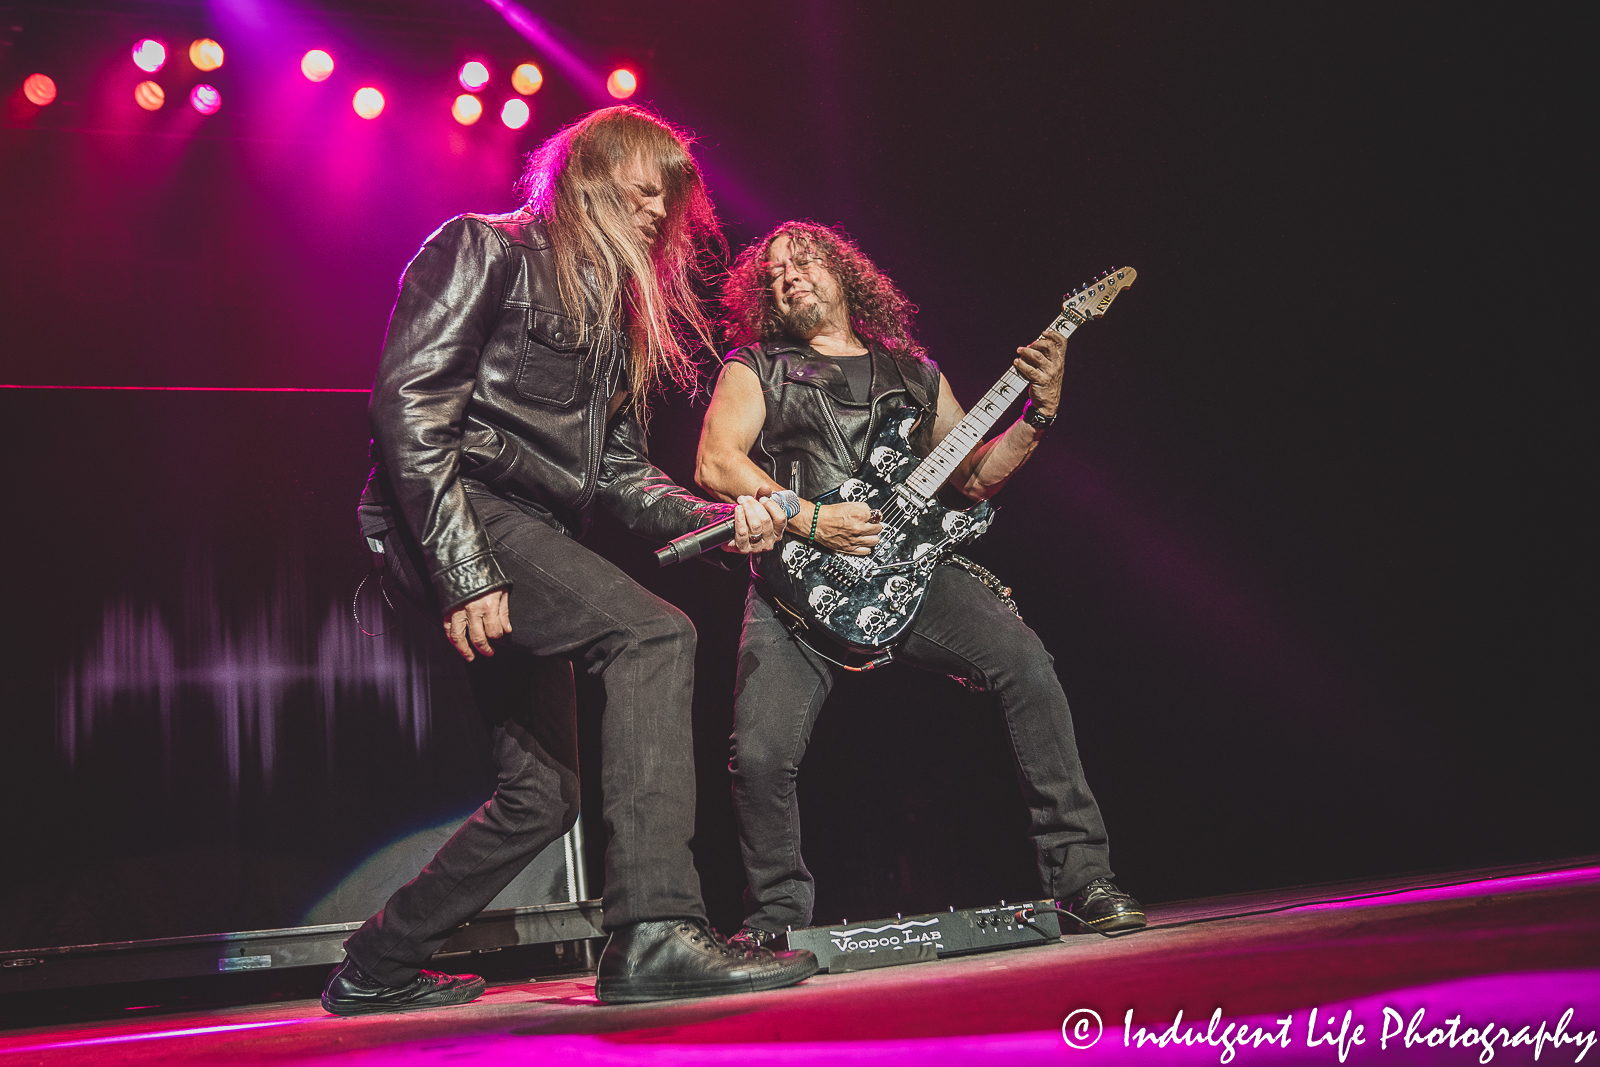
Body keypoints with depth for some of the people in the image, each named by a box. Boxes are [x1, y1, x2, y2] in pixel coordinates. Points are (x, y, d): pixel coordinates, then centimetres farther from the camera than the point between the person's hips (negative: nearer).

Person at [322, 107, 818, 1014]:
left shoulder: (614, 310, 25)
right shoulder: (488, 250, 0)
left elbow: (619, 470, 21)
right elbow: (407, 406, -12)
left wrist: (722, 519, 1)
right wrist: (467, 572, -22)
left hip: (528, 536, 9)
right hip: (442, 523, -9)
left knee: (544, 794, 4)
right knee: (654, 635, -26)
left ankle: (378, 969, 20)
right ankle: (656, 931, -32)